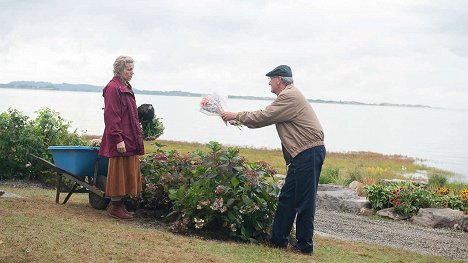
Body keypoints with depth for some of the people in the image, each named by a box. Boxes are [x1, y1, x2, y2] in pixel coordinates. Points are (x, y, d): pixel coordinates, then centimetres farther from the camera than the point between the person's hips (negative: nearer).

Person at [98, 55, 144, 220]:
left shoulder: (126, 87, 17)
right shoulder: (113, 88, -13)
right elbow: (111, 116, -19)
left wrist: (137, 137, 22)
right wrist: (118, 139, -22)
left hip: (130, 139, 10)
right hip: (121, 140, -10)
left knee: (128, 173, 12)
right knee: (119, 173, -3)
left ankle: (119, 204, 19)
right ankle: (115, 207, 5)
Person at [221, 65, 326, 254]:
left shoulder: (289, 96, -13)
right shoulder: (288, 96, 20)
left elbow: (263, 117, -13)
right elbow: (267, 116, 23)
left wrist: (237, 116, -2)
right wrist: (239, 120, 21)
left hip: (309, 152, -11)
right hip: (302, 154, 11)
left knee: (304, 201, -2)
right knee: (287, 197, 12)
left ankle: (305, 245, 7)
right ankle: (278, 240, 18)